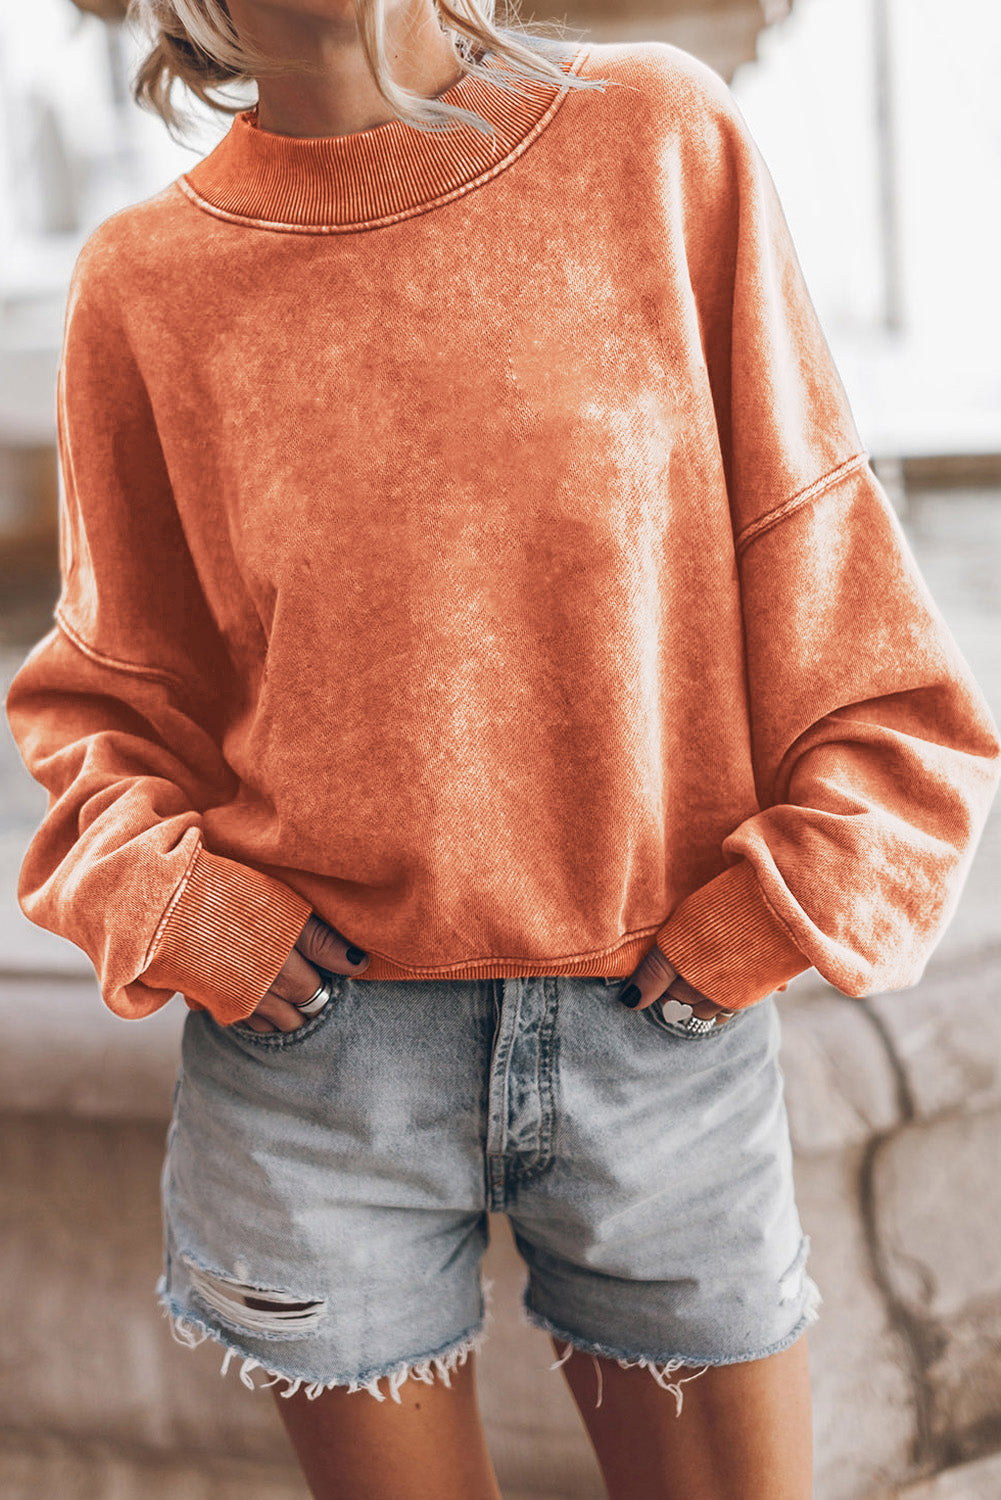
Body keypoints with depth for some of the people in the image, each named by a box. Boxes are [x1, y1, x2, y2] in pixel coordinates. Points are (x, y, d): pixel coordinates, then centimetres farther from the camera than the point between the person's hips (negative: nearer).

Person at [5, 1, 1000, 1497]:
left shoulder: (662, 139, -3)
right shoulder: (145, 286, -2)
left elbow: (823, 571, 1)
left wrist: (785, 901, -6)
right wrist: (160, 896, -7)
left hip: (667, 1034, 1)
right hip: (315, 1051, 0)